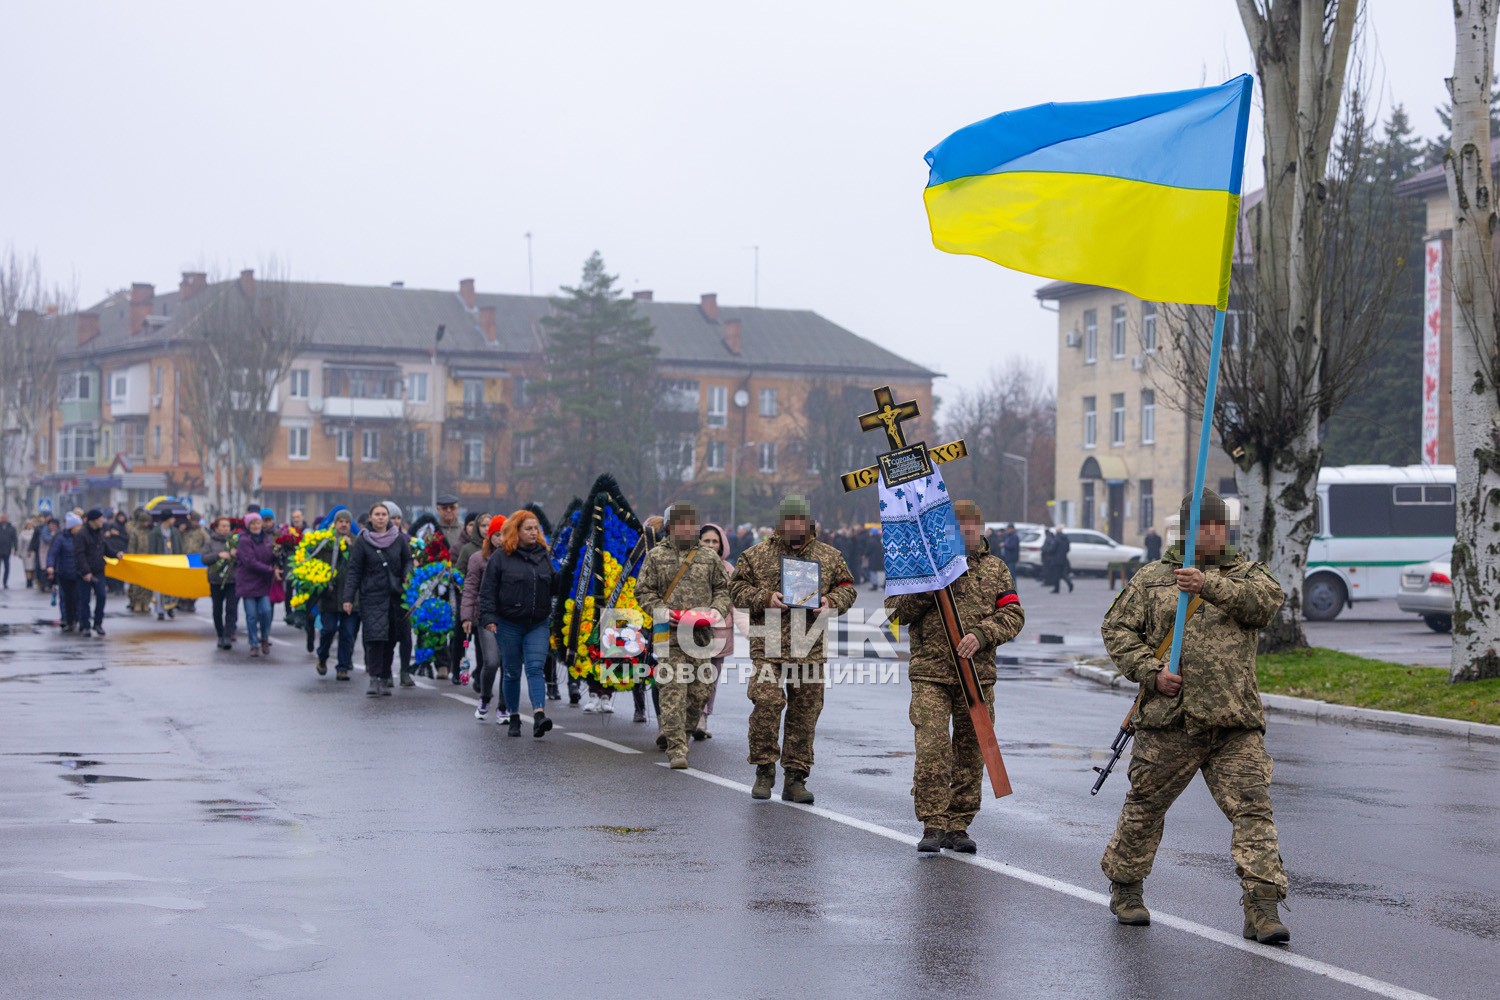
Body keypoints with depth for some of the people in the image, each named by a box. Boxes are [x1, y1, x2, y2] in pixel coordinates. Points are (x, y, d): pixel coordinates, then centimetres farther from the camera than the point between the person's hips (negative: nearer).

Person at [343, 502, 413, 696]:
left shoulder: (399, 539, 6)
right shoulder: (362, 541, 1)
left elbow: (408, 560, 19)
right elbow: (353, 570, 2)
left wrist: (408, 575, -4)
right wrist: (348, 598, -4)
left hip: (395, 595, 3)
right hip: (372, 596, -2)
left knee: (391, 639, 4)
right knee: (375, 638, -13)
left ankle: (385, 679, 13)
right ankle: (374, 679, -12)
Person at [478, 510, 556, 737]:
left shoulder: (544, 555, 10)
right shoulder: (501, 557, -2)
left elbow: (555, 586, 16)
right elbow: (487, 590, -4)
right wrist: (488, 618, -13)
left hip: (538, 624, 2)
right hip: (509, 625, -2)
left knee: (535, 668, -12)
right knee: (511, 672, 7)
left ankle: (539, 715, -24)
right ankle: (514, 718, 20)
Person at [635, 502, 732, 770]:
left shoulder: (708, 557, 12)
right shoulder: (656, 556, 5)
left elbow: (723, 588, 16)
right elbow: (643, 591, 5)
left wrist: (717, 611, -2)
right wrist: (663, 612, -10)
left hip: (700, 633, 3)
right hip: (669, 634, -3)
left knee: (699, 691, 6)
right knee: (673, 691, -11)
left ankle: (671, 735, 26)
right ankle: (677, 748, -12)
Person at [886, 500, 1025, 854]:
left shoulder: (995, 568, 11)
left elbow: (1013, 615, 3)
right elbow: (895, 610, 5)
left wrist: (982, 634, -15)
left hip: (977, 675, 2)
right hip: (930, 674, -2)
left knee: (970, 753, 5)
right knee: (931, 749, -13)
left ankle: (958, 827, 14)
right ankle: (933, 826, -7)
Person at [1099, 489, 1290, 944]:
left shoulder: (1248, 574, 11)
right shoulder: (1152, 578, 12)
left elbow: (1268, 599, -12)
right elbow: (1117, 628, 8)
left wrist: (1210, 586, -27)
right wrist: (1150, 671, -7)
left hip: (1236, 723, 0)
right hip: (1168, 719, 0)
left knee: (1252, 808, -9)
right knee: (1145, 806, 11)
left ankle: (1262, 908, -10)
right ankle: (1125, 887, 31)